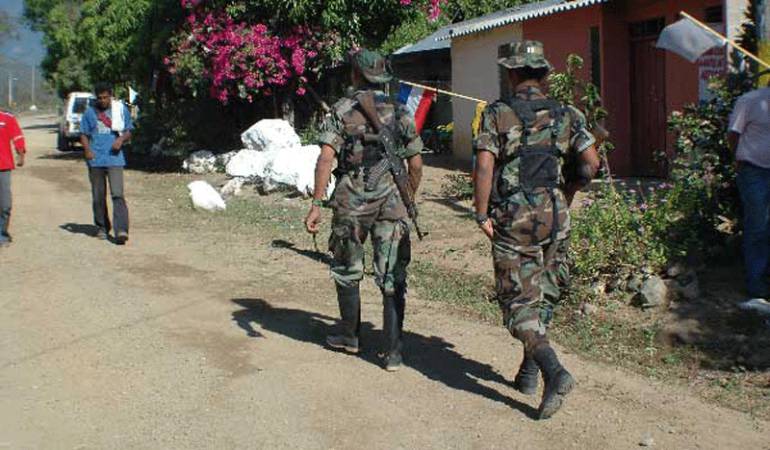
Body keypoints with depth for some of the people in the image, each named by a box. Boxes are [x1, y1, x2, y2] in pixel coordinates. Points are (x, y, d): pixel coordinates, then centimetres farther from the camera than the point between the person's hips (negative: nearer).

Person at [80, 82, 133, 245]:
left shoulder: (121, 110, 7)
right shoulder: (90, 112, 9)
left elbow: (128, 131, 12)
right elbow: (83, 134, 12)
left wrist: (121, 139, -11)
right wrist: (87, 150, -7)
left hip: (115, 159, -2)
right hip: (95, 160, 2)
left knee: (118, 194, -14)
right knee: (98, 197, 9)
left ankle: (121, 230, -21)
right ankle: (102, 228, 23)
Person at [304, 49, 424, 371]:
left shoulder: (341, 110, -2)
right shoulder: (400, 114, 7)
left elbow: (326, 158, -13)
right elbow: (416, 165, 9)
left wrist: (316, 205, -13)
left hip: (351, 203, -1)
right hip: (391, 203, 2)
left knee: (347, 271, 18)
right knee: (392, 279, 4)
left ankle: (350, 336, 32)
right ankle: (393, 352, 3)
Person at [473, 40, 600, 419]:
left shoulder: (497, 114, -4)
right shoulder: (566, 115, 6)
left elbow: (484, 166, -14)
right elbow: (591, 163, 0)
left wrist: (482, 215, -7)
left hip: (513, 217, -4)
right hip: (555, 215, 4)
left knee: (519, 302, 0)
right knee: (543, 295, 18)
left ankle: (554, 372, -17)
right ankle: (529, 372, 27)